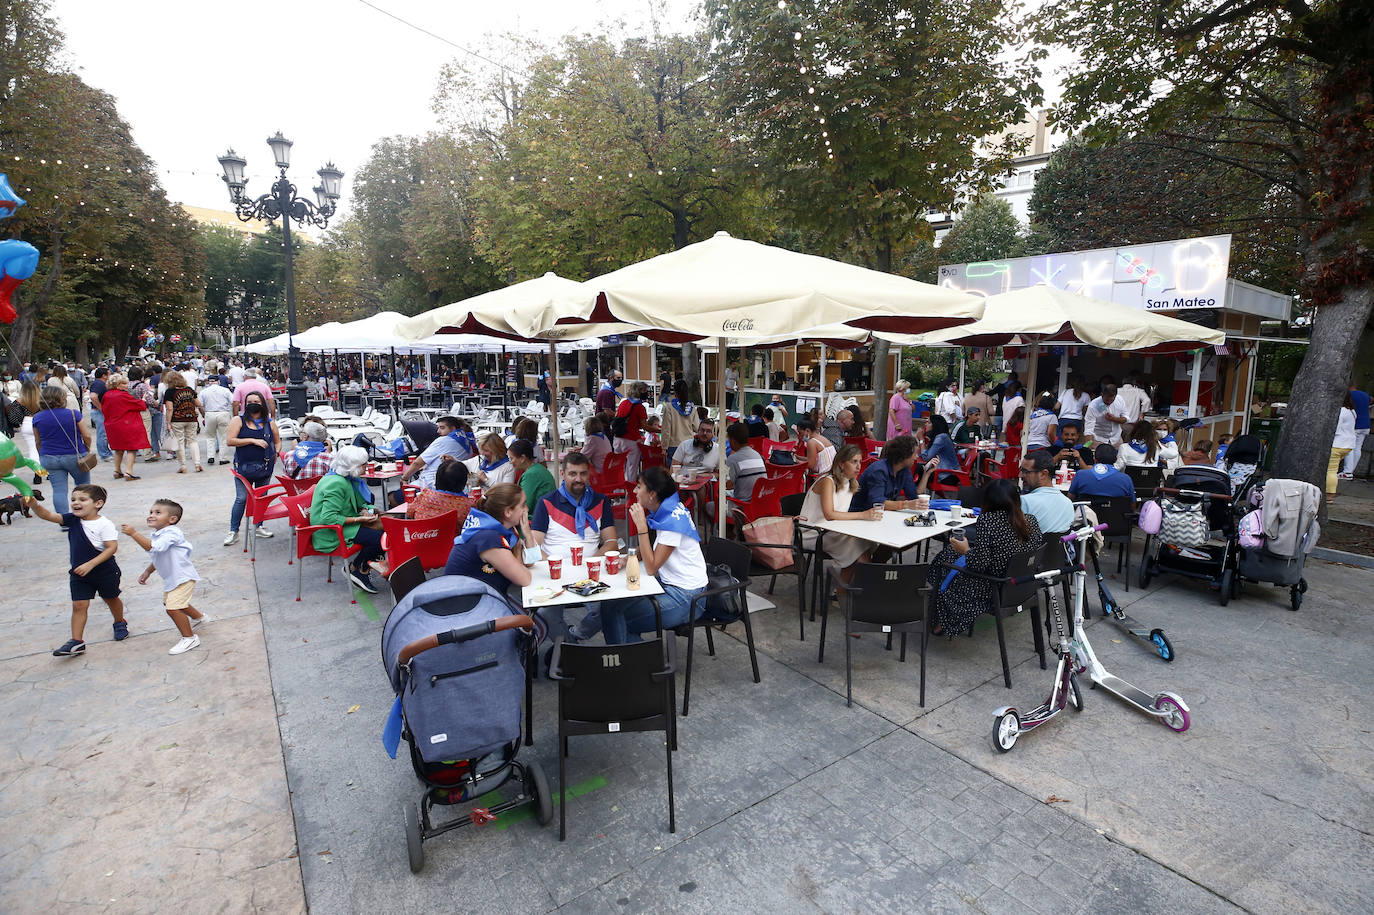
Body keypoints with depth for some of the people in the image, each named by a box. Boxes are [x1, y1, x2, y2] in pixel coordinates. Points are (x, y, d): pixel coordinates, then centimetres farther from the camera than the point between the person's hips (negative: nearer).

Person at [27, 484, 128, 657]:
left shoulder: (104, 524, -19)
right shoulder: (71, 519, -2)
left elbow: (112, 547, -23)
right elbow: (48, 515, -15)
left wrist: (90, 564, -27)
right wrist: (34, 505, -35)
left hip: (105, 572, -4)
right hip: (79, 573, 4)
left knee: (111, 599, 17)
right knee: (79, 605, -1)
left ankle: (120, 623, 41)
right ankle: (76, 642, 4)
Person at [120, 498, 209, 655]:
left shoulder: (172, 533, -23)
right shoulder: (157, 535, 8)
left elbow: (153, 547, -39)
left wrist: (133, 533, -36)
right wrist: (147, 571, 17)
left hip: (183, 576, -11)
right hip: (171, 578, 11)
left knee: (173, 607, -16)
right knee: (168, 602, 29)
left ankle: (189, 638, -1)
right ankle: (198, 617, 50)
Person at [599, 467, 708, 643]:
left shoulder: (673, 521, -22)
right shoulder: (666, 511, 6)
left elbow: (651, 567, -20)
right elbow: (651, 552, 16)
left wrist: (641, 526, -21)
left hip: (685, 599, -9)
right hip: (670, 586, 9)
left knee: (611, 611, -13)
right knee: (611, 602, 2)